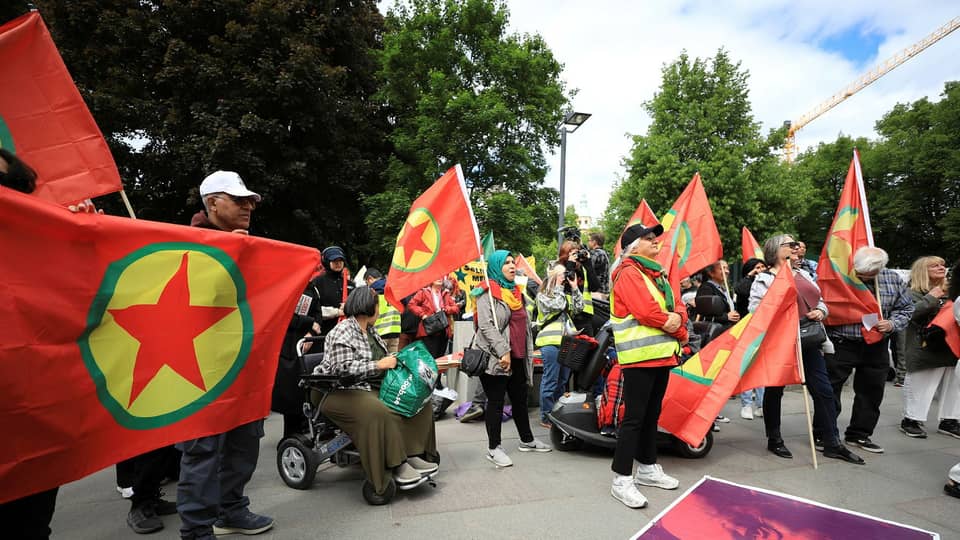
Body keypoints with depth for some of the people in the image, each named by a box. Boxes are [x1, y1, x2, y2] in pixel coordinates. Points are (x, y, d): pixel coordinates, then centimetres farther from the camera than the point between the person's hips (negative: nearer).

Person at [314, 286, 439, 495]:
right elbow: (343, 368, -24)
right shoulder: (342, 332, -14)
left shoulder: (369, 331, 15)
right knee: (376, 411, -37)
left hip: (372, 388, 9)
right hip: (342, 393, -9)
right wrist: (379, 365, -21)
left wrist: (392, 360, 10)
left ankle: (412, 454, -5)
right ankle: (396, 466, -24)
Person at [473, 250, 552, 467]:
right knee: (496, 402, 0)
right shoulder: (487, 292, -8)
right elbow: (485, 325, -18)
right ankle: (494, 447, 10)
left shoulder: (516, 292, 17)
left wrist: (528, 353, 20)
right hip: (495, 358, -8)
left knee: (520, 400, 17)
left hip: (517, 357, 8)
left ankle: (527, 440, 31)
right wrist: (503, 351, -23)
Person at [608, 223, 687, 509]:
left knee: (652, 414, 17)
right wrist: (676, 329, -7)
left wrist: (678, 318, -9)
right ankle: (622, 480, 1)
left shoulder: (656, 273, 19)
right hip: (640, 355, -9)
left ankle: (647, 468, 31)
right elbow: (646, 311, -20)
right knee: (634, 418, -7)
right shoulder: (628, 273, -10)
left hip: (662, 354, 9)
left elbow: (676, 305, 13)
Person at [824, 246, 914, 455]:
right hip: (841, 345, -5)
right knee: (830, 390, 1)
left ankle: (859, 434, 31)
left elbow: (906, 308, 12)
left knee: (871, 393, 15)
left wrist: (892, 324, -7)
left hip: (876, 346, 5)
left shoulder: (893, 279, 1)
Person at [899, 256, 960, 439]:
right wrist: (931, 298, -17)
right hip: (925, 351, -7)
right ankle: (910, 420, 10)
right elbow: (910, 312, -23)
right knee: (919, 387, -1)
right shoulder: (914, 294, -5)